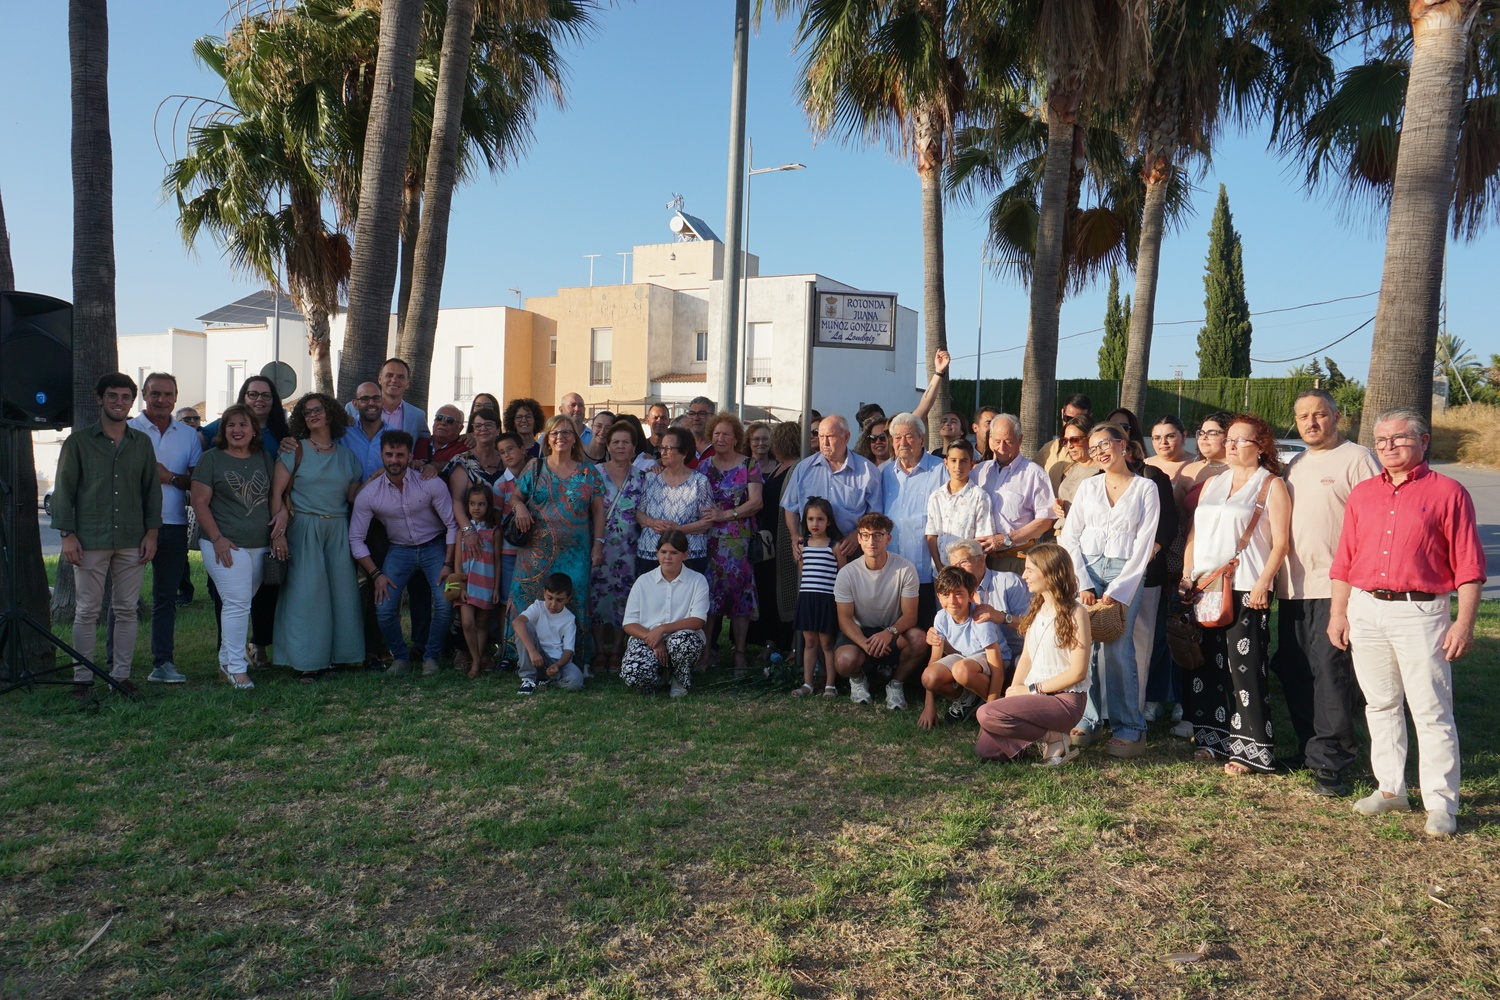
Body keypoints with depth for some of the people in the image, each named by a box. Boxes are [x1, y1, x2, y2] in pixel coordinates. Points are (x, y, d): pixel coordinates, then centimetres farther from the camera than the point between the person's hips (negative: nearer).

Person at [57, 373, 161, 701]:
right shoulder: (78, 441, 2)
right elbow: (63, 489, 1)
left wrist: (151, 532, 5)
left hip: (132, 541, 3)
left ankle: (121, 674, 14)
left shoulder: (142, 443, 10)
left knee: (127, 610, 6)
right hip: (90, 540, -2)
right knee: (87, 611, 2)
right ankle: (82, 678, 10)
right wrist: (67, 534, -6)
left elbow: (152, 489, 12)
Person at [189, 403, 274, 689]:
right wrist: (217, 538, -13)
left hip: (259, 546, 5)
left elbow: (274, 498, 19)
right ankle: (236, 668, -4)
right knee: (237, 604, -11)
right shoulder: (211, 459, -1)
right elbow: (200, 502, -4)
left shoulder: (265, 459, 13)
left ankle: (227, 660, 23)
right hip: (225, 545, -5)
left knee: (240, 604, 10)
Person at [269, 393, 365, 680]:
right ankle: (308, 660, 3)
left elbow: (354, 497, 10)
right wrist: (278, 531, -12)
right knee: (306, 592, -4)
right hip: (304, 529, -3)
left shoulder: (346, 455, 12)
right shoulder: (294, 450, 3)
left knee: (342, 591, 0)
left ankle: (337, 653, 10)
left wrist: (375, 479, -9)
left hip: (339, 531, 3)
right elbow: (276, 492, -3)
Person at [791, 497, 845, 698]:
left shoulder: (835, 546, -3)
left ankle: (830, 685, 11)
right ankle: (807, 683, 16)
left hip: (827, 600, -4)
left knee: (826, 643, 3)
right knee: (809, 642, 10)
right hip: (806, 598, 4)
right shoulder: (802, 545, 9)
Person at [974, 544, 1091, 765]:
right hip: (1034, 695, 8)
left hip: (1064, 699, -7)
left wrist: (1033, 689, -14)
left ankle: (1056, 740, -8)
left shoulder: (1075, 613, -13)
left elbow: (1078, 672, -16)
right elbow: (1026, 656, 10)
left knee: (987, 714, -26)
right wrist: (1013, 691, -4)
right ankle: (1042, 733, 11)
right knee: (985, 749, -3)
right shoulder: (1037, 608, 11)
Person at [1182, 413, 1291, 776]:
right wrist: (1187, 575, 8)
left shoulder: (1271, 485, 1)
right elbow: (1194, 533, 19)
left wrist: (1263, 583, -16)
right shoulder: (1212, 484, 19)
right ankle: (1213, 738, 19)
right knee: (1209, 664, 9)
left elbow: (1281, 542, -6)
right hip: (1204, 588, 6)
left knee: (1245, 666, -6)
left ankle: (1251, 749, 0)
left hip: (1246, 589, -6)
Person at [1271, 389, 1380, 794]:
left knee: (1331, 672, -8)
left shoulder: (1357, 459, -5)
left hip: (1336, 588, -8)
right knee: (1293, 672, 11)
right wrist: (1276, 577, 14)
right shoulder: (1294, 465, 18)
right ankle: (1308, 749, 24)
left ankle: (1329, 763, -1)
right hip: (1292, 588, 8)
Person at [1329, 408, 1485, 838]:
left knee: (1432, 712, -2)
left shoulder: (1447, 493, -2)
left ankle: (1441, 805, 6)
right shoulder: (1362, 494, 12)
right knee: (1380, 705, 12)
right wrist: (1338, 613, 8)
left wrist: (1464, 623, -10)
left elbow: (1468, 566, -4)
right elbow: (1344, 561, 12)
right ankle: (1391, 790, 24)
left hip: (1420, 613, -5)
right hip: (1366, 610, 5)